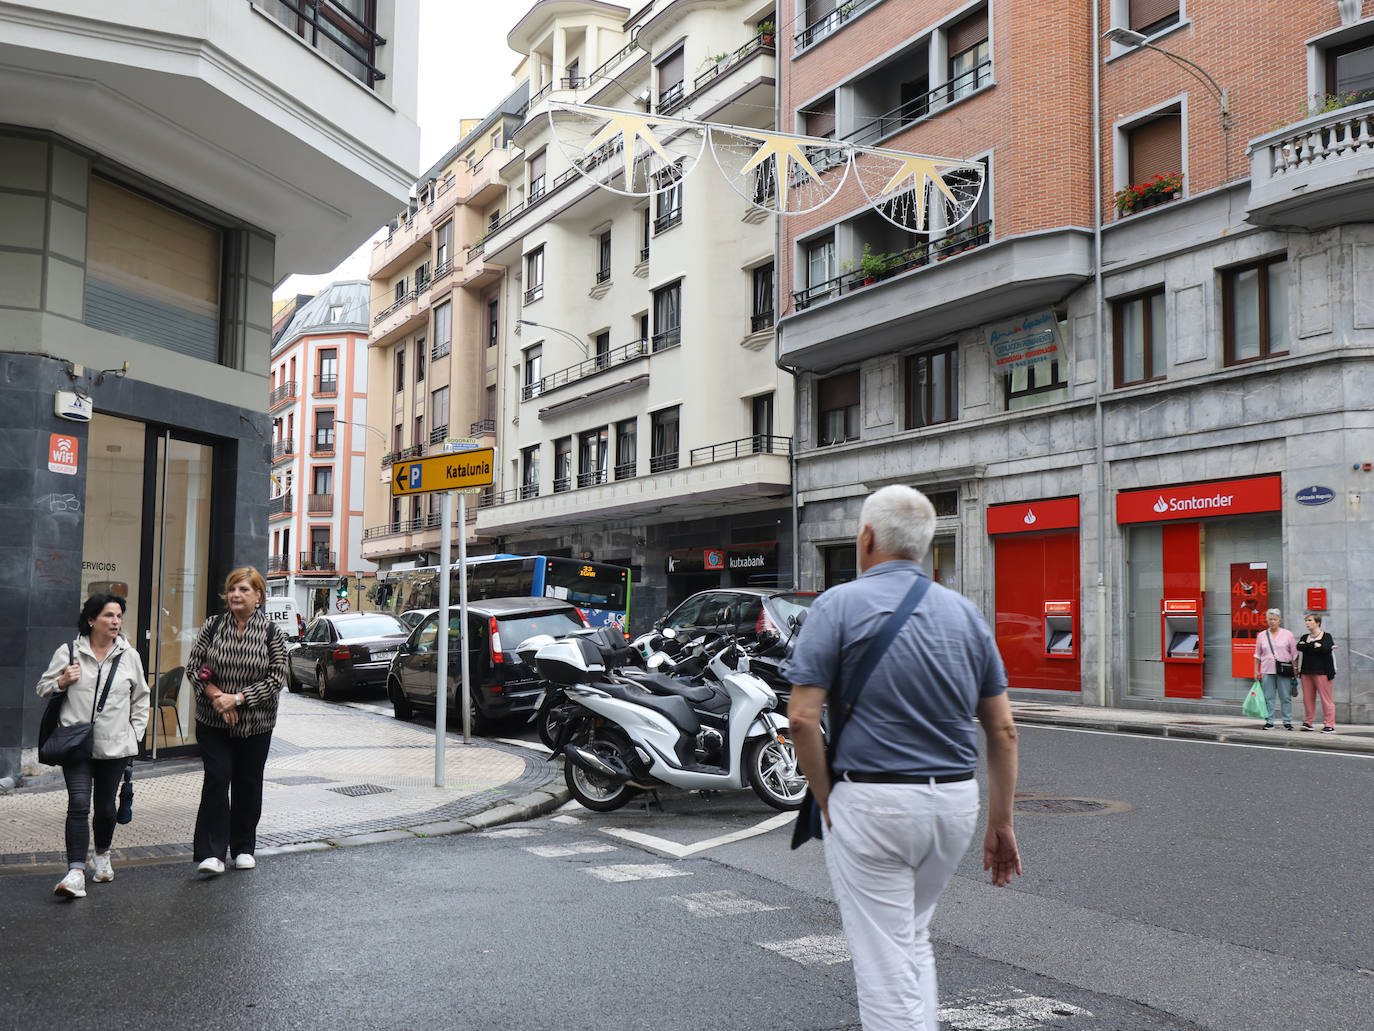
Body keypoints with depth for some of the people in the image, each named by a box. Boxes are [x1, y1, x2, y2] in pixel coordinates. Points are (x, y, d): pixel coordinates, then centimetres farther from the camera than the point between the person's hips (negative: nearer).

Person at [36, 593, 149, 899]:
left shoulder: (129, 656, 6)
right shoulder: (68, 652, 2)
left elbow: (141, 698, 16)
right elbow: (43, 688, 12)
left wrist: (135, 734, 9)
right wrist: (63, 681, -9)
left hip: (115, 746, 2)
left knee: (105, 806, 12)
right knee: (79, 804, -14)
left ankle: (102, 856, 36)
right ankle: (76, 873, -16)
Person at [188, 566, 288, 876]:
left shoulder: (271, 632, -4)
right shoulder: (213, 626, 1)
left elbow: (277, 678, -8)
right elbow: (193, 666, 1)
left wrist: (237, 698, -16)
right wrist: (215, 695, -15)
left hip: (255, 723, 0)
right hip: (213, 722, 0)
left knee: (248, 784, 9)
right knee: (216, 780, -8)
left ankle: (243, 848, 24)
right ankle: (212, 853, -5)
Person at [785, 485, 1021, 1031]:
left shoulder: (839, 604, -6)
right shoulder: (966, 612, 8)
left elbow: (802, 718, -15)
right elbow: (1003, 730, 7)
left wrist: (826, 801, -2)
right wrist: (1001, 822, 13)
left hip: (872, 802, -5)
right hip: (956, 801, 6)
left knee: (885, 962, 4)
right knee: (914, 938, 26)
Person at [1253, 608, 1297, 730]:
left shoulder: (1287, 634, 5)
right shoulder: (1262, 635, 10)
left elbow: (1294, 654, 6)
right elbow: (1258, 655, 14)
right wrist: (1256, 671, 8)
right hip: (1267, 671, 2)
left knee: (1285, 697, -1)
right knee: (1269, 697, 2)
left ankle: (1287, 722, 6)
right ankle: (1269, 722, 7)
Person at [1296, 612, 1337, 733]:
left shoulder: (1326, 636, 2)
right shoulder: (1305, 637, 17)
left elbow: (1325, 649, -18)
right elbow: (1299, 647, -3)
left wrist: (1307, 646, -8)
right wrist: (1315, 645, -11)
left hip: (1322, 671, -5)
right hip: (1307, 671, 5)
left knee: (1326, 698, -6)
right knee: (1307, 698, 4)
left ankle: (1330, 725, -4)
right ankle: (1308, 723, 12)